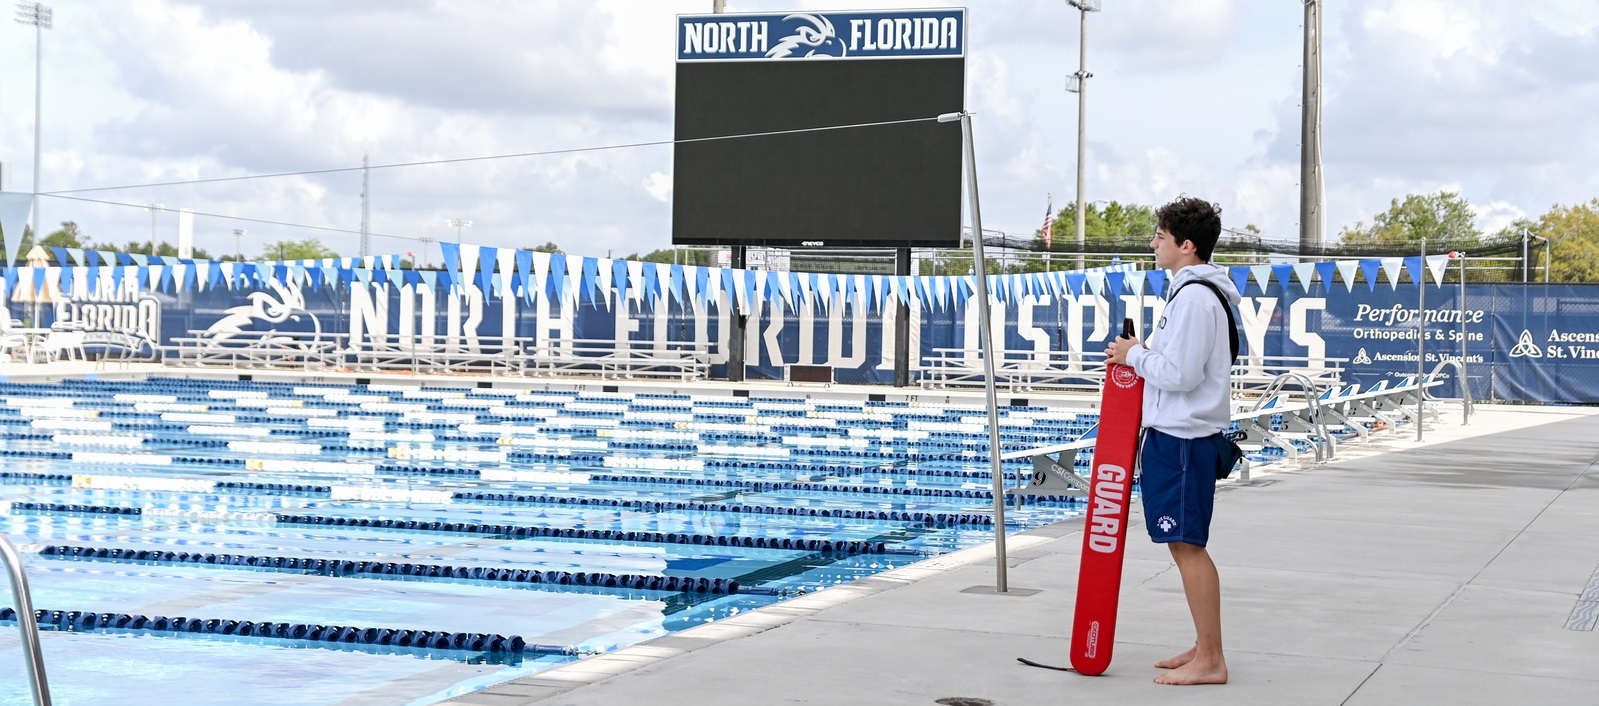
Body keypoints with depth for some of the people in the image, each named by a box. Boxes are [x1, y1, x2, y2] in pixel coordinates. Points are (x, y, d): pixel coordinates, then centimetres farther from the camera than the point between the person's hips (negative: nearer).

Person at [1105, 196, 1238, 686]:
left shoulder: (1194, 297, -17)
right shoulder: (1193, 291, 16)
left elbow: (1180, 373, -22)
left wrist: (1134, 354, -8)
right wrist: (1143, 354, 11)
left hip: (1184, 438, -11)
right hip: (1176, 432, 11)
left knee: (1187, 545, -8)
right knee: (1186, 545, 14)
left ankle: (1210, 661, -4)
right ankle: (1204, 648, 21)